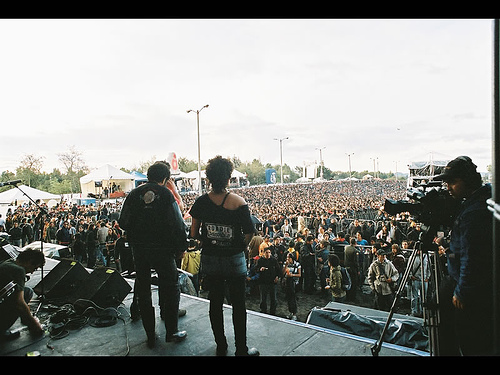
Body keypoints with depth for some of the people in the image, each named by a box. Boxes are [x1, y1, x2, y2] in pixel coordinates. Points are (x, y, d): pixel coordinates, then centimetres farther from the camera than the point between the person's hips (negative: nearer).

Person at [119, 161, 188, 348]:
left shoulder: (133, 194, 2)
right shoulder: (166, 194, -8)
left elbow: (123, 223, 4)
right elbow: (178, 225, -11)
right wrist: (181, 248, -1)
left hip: (139, 249, 4)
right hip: (162, 248, -3)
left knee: (143, 290, 14)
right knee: (170, 288, 11)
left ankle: (150, 336, 23)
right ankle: (172, 331, 17)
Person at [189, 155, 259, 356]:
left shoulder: (201, 202, -7)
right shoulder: (238, 202, -16)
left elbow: (194, 234, -2)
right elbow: (250, 232, -16)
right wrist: (242, 246, 3)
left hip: (210, 259, 3)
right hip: (234, 260, -3)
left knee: (215, 303, 17)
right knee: (238, 304, 11)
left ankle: (221, 347, 33)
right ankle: (241, 349, 24)